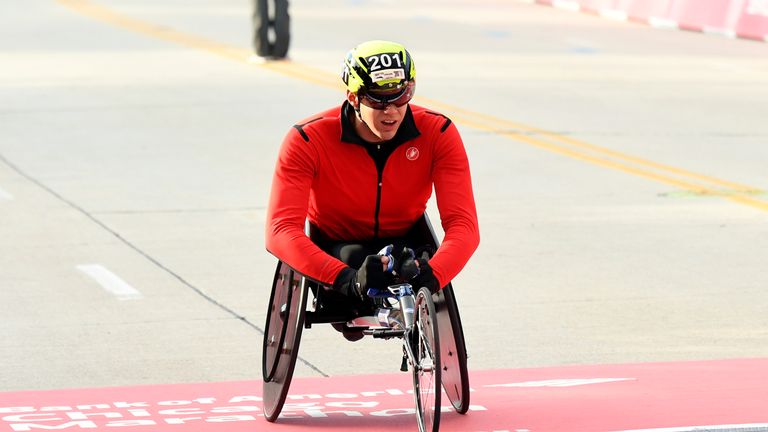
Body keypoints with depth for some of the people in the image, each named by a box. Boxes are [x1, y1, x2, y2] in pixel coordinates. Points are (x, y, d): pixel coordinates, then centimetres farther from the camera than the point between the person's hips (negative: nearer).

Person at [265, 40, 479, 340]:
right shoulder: (308, 141, -23)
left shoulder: (437, 133, -17)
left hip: (403, 244, 1)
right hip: (334, 248, -1)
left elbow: (463, 223, -24)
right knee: (351, 257, -37)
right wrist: (346, 279, -50)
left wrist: (431, 275, -48)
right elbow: (281, 230, -33)